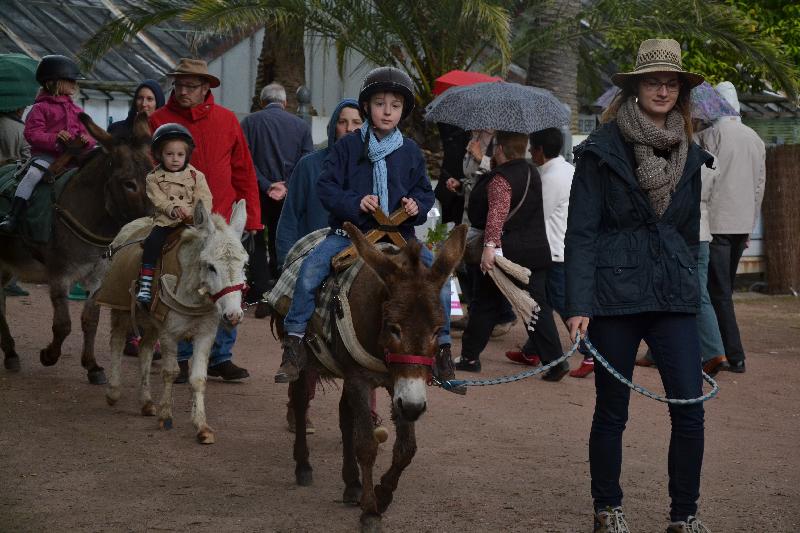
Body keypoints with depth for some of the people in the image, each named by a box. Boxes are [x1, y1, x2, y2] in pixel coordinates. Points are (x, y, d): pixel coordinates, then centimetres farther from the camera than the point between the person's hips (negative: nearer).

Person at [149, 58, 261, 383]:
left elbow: (244, 172, 7)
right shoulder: (159, 121, 0)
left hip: (222, 222, 2)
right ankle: (181, 358, 15)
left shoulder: (227, 120, 5)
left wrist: (251, 217, 3)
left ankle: (220, 357, 15)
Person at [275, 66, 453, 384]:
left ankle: (442, 346, -1)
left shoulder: (410, 152, 9)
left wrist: (417, 205, -8)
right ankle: (294, 343, -13)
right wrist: (355, 202, -18)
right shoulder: (348, 147, 2)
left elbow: (425, 191, 15)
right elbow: (326, 187, -2)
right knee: (310, 270, -24)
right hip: (350, 230, -2)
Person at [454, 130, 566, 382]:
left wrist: (490, 245, -34)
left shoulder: (500, 179, -13)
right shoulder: (532, 174, 12)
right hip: (537, 250, 7)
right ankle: (555, 362, -6)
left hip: (507, 250, -7)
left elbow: (497, 213, -27)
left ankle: (469, 357, 17)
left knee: (485, 304, 8)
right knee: (537, 306, 4)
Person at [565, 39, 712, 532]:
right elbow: (581, 230, -7)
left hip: (674, 296, 4)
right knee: (612, 411, 6)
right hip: (615, 294, -3)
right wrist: (579, 305, -14)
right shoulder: (604, 148, -4)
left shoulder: (689, 154, 10)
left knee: (690, 410, -4)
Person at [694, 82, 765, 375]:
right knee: (724, 289, 14)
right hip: (742, 225, 7)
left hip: (715, 224, -7)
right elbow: (760, 185, 15)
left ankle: (734, 356, -8)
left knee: (719, 292, -4)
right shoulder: (756, 139, 11)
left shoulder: (710, 135, -9)